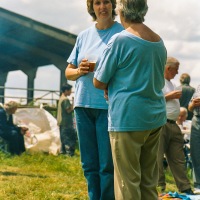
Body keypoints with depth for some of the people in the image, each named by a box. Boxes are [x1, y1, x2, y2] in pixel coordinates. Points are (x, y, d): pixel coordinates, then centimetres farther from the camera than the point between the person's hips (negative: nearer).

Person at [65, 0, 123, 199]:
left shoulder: (122, 33, -1)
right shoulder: (84, 36, 13)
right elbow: (68, 72, 16)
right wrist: (79, 71, -5)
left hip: (108, 106, -5)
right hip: (83, 105, 5)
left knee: (107, 165, -3)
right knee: (89, 164, 10)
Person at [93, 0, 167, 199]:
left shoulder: (120, 40, -10)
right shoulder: (159, 42, 10)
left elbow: (98, 82, -7)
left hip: (128, 117, -7)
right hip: (155, 116, 7)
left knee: (128, 182, -2)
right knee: (149, 181, 12)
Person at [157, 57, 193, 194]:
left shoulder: (170, 83, 21)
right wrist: (170, 96, -12)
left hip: (173, 125, 9)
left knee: (178, 159, 9)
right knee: (157, 159, -6)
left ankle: (185, 188, 12)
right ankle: (159, 188, -2)